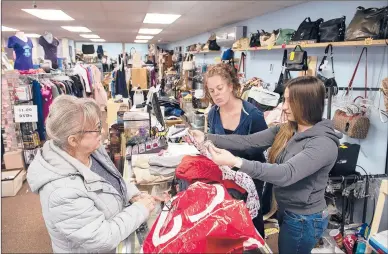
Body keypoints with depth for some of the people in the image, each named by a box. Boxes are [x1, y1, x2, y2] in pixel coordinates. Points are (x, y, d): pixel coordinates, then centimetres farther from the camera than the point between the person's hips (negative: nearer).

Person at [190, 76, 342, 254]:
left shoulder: (324, 144, -26)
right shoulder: (285, 130, -3)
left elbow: (286, 174, -37)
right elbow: (248, 141, -8)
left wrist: (236, 162, -46)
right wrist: (207, 138, -18)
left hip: (304, 220, -7)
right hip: (286, 211, 7)